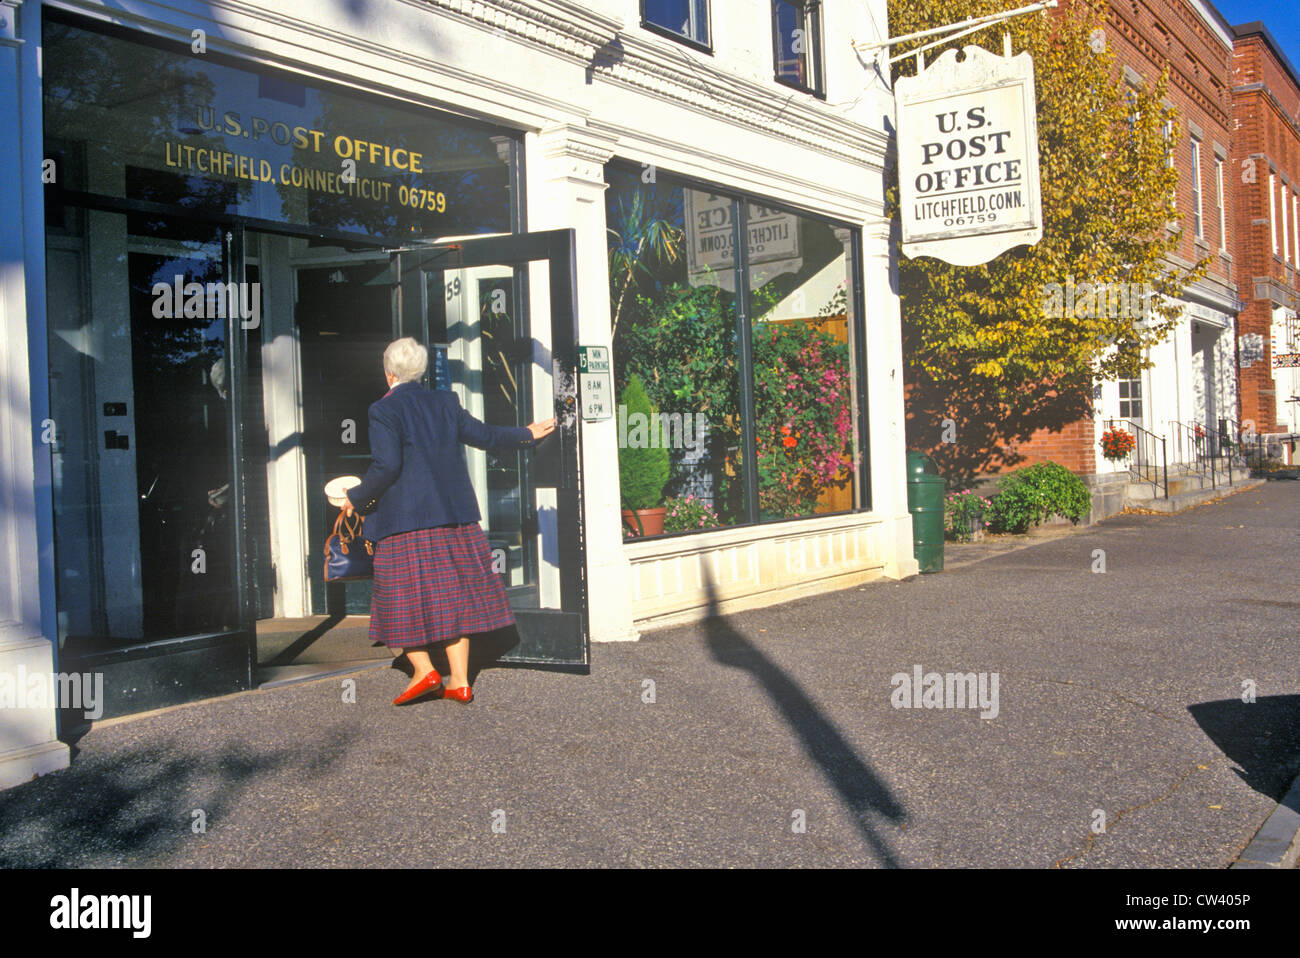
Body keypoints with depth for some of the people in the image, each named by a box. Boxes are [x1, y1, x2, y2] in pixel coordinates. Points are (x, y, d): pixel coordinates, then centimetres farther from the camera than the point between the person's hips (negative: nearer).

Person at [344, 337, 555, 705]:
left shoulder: (383, 410, -8)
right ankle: (460, 680, 10)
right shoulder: (444, 402, 9)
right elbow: (483, 434, 18)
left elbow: (386, 466, -17)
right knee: (451, 595, 9)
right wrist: (526, 434, 34)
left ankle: (424, 669, -2)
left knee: (406, 596, 5)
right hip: (453, 517, 6)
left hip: (405, 520, -5)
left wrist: (357, 498, -1)